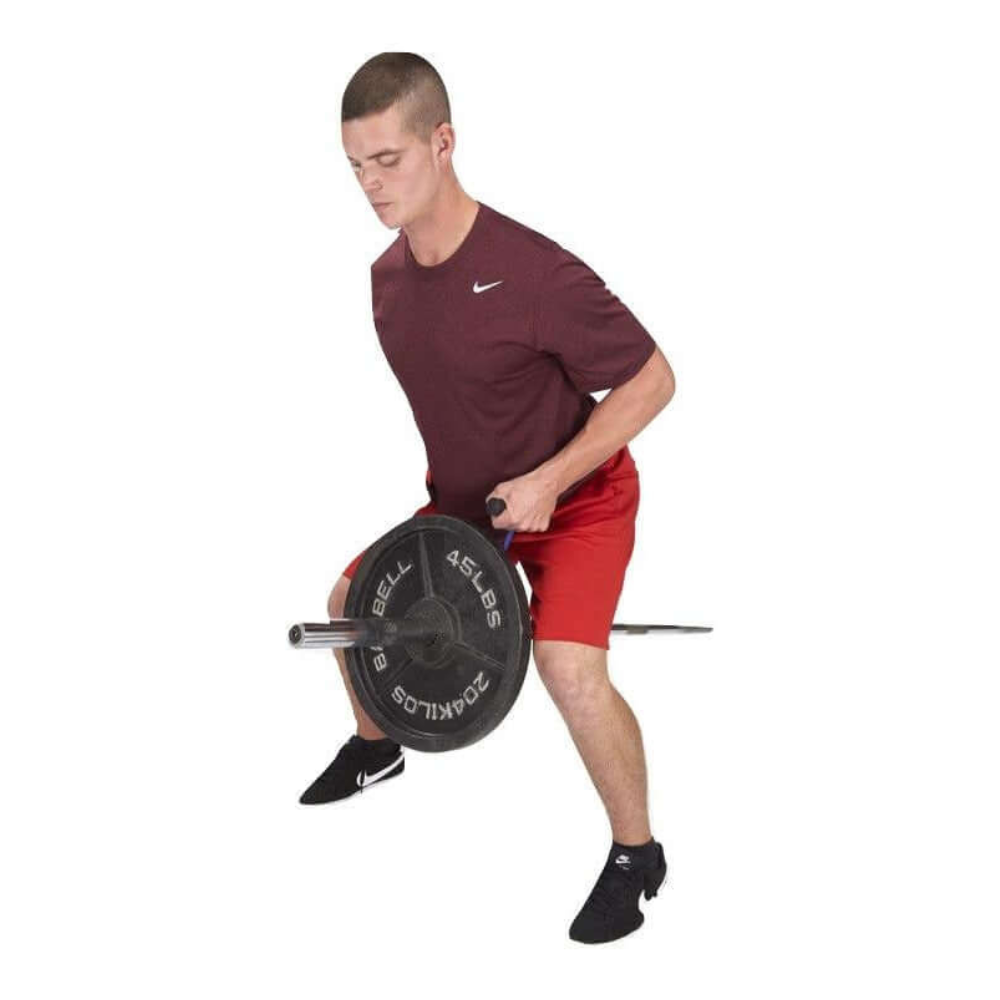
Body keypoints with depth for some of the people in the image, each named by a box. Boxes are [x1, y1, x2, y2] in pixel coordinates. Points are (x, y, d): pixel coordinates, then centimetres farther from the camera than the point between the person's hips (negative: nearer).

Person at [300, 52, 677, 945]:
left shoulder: (535, 275, -33)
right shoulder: (388, 275, -8)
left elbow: (652, 380, -25)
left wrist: (548, 479, -30)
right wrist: (449, 480, 13)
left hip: (576, 498, -7)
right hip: (462, 500, 8)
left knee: (569, 665, -28)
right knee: (353, 599, 13)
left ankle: (636, 852, -5)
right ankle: (376, 749, 43)